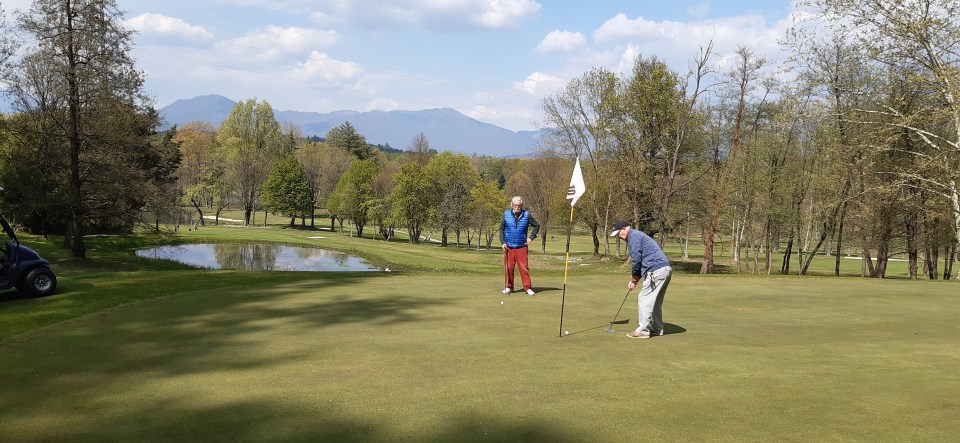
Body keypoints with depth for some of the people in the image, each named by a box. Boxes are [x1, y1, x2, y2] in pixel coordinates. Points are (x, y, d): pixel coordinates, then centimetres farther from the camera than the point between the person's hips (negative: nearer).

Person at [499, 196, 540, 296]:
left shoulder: (527, 215, 0)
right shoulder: (506, 214, 3)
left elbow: (537, 226, 11)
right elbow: (501, 229, 10)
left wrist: (531, 237, 2)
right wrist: (502, 242, 0)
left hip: (521, 246, -1)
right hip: (508, 246, 1)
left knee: (524, 267, -3)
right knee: (508, 267, 3)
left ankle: (527, 287, 2)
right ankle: (509, 287, 14)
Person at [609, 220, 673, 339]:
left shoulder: (634, 236, -6)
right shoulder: (637, 236, 25)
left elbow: (636, 260, -11)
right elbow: (642, 261, 26)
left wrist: (633, 279, 2)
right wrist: (635, 280, 17)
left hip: (656, 271, -10)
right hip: (665, 269, 10)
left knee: (644, 298, -6)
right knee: (655, 300, 17)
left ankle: (643, 330, -4)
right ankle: (657, 328, 23)